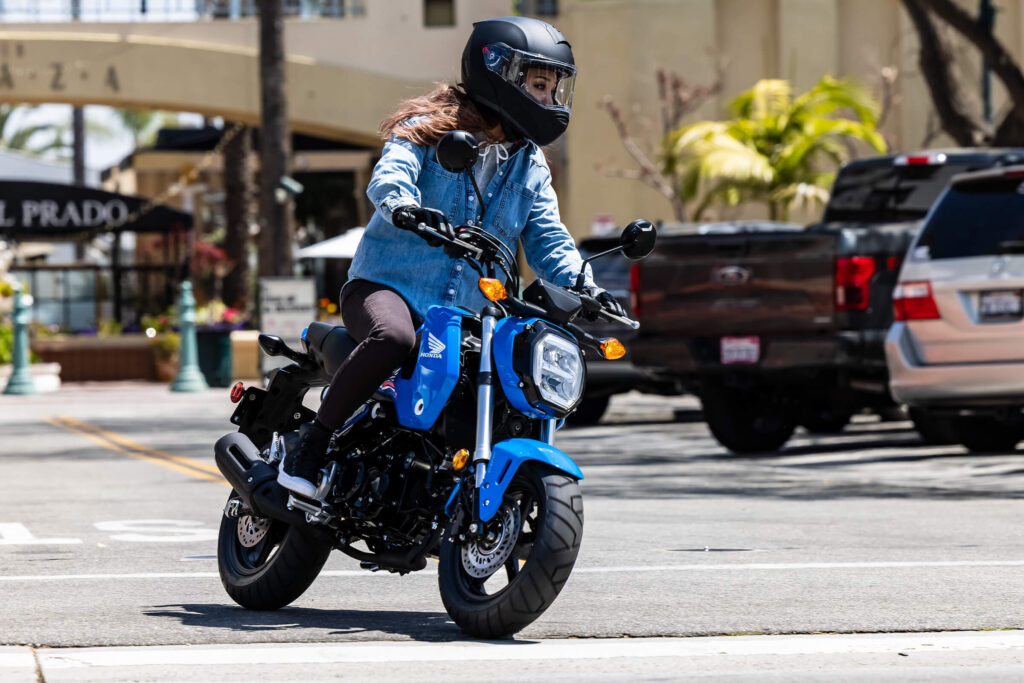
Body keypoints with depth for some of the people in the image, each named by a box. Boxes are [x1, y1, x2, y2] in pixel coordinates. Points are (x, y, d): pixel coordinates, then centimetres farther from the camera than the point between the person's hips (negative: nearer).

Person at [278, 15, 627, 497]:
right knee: (393, 338, -39)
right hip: (389, 282, -6)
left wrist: (585, 287, -11)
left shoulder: (530, 167, 18)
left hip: (467, 313, 6)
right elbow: (388, 176, -18)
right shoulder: (432, 129, 0)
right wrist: (402, 206, -43)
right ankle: (312, 442, -23)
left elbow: (548, 240, 10)